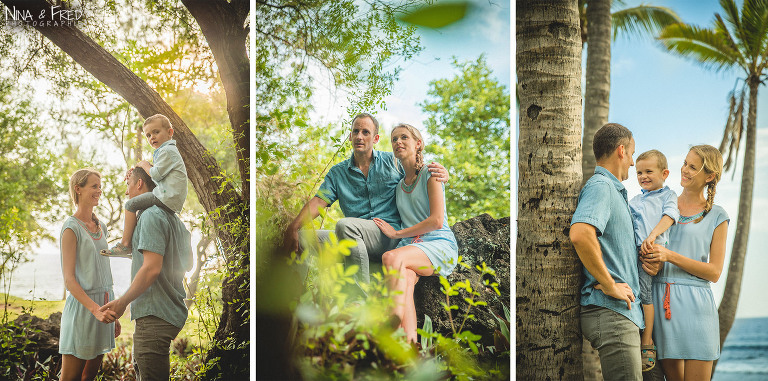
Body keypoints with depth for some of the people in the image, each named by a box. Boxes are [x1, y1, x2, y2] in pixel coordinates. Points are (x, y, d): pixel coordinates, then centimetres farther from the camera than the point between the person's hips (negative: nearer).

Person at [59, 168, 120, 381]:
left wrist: (113, 313, 15)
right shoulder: (71, 228, -8)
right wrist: (95, 309, -25)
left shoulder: (100, 226, 13)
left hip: (103, 306, 7)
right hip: (82, 306, -7)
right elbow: (69, 279, -14)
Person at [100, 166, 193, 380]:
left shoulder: (151, 216, -13)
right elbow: (187, 265, 23)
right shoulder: (174, 218, 17)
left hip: (154, 317, -10)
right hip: (174, 313, 10)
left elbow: (152, 268, -21)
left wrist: (122, 302, -13)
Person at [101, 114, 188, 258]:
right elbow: (159, 173, 29)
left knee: (131, 204, -9)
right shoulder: (169, 150, 24)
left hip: (168, 198, -11)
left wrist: (145, 165, 3)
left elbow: (156, 174, -16)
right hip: (173, 200, 11)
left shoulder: (166, 151, -10)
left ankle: (125, 244, -9)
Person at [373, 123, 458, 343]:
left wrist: (397, 233, -4)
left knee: (391, 257, -35)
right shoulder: (399, 185, 23)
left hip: (440, 244, -4)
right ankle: (409, 343, -52)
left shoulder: (429, 175, 4)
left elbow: (436, 221, -6)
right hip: (410, 246, 4)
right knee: (405, 278, -34)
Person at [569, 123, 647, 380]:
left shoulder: (614, 190, 22)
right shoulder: (600, 187, -10)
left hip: (623, 311, 10)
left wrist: (649, 260, 15)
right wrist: (610, 286, -21)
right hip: (611, 311, -10)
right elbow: (580, 234, -29)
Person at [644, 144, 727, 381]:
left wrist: (670, 256, -13)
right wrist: (649, 261, -5)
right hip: (660, 300, 2)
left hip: (694, 302, -2)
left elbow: (714, 272, -2)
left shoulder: (717, 217, 5)